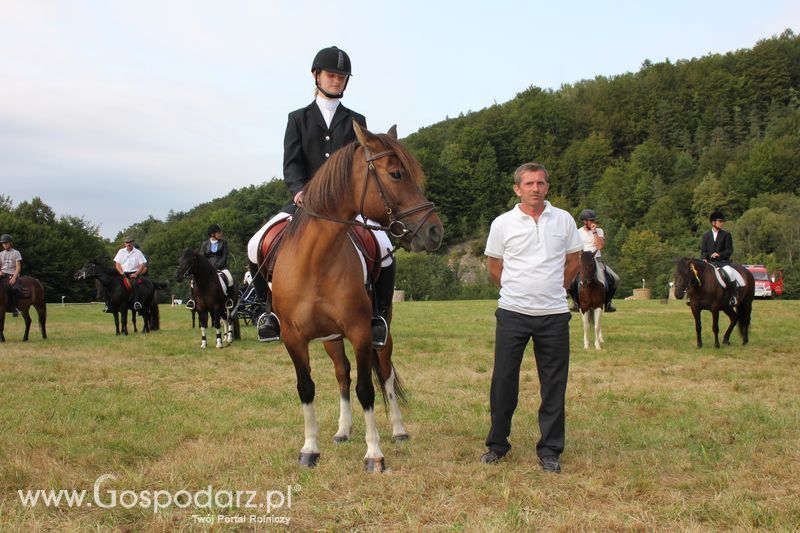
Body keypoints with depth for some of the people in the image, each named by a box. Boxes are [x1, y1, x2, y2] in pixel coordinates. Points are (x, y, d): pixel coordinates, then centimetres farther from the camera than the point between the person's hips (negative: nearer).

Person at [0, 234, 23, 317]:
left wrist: (14, 278, -18)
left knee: (15, 288, -33)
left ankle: (14, 308, -25)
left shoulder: (16, 253, 5)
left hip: (13, 275, -4)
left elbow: (18, 267, -4)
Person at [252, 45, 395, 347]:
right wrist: (299, 189, -19)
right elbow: (291, 163, 1)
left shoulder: (356, 121, 14)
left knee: (384, 248, -25)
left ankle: (379, 315, -6)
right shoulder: (298, 119, 13)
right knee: (257, 246, -17)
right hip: (305, 201, 1)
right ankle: (271, 309, 3)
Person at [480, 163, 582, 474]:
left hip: (554, 314, 1)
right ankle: (497, 444, 20)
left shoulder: (564, 220, 4)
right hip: (513, 313, -1)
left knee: (554, 384, 5)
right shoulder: (503, 223, 0)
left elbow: (573, 262, 14)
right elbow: (494, 268, 9)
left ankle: (550, 450, 16)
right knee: (503, 380, 4)